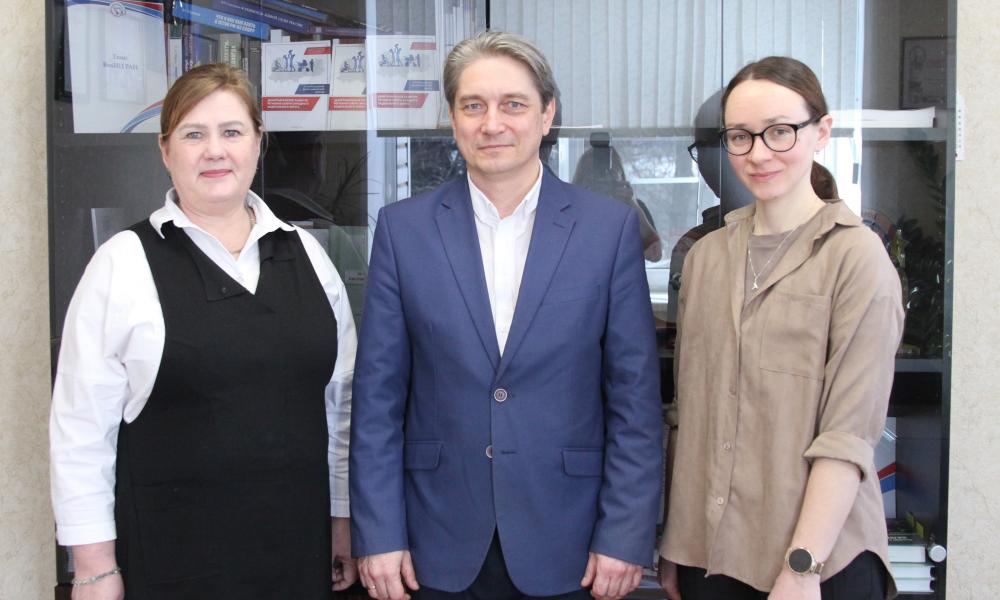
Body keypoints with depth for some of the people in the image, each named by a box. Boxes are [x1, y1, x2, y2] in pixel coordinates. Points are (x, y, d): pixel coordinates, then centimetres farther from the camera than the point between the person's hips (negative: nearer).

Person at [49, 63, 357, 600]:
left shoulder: (303, 253, 6)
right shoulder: (124, 263, -4)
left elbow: (343, 397, 9)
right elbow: (83, 428, -5)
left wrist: (344, 519, 8)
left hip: (298, 542, 3)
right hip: (172, 557, -3)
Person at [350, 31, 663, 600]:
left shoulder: (611, 227, -3)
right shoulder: (403, 228, 0)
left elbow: (635, 397, -2)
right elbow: (378, 396, 0)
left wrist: (626, 536, -6)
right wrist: (379, 534, -3)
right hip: (440, 550, 1)